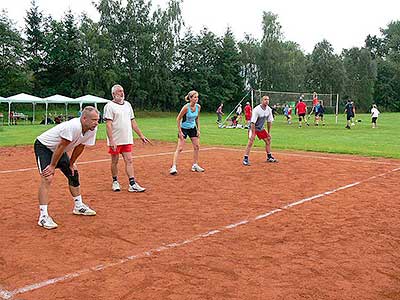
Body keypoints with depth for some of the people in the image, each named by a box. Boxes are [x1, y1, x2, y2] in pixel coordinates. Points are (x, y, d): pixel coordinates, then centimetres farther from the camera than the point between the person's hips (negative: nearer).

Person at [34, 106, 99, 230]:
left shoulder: (92, 130, -12)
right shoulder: (73, 126, -37)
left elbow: (80, 147, 0)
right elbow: (61, 147, -30)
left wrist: (71, 164, 6)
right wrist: (52, 166, -22)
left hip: (59, 150, 9)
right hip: (43, 146, -9)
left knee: (73, 174, 13)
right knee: (47, 178, -22)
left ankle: (79, 206, 31)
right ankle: (43, 217, -20)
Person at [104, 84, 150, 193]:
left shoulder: (127, 104, 13)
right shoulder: (110, 106, -7)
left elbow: (133, 122, 17)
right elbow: (108, 125, -14)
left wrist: (141, 135, 13)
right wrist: (111, 141, -22)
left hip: (127, 140, 5)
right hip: (115, 141, -5)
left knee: (129, 161, 0)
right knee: (115, 161, 7)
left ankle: (132, 184, -2)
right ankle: (115, 182, 23)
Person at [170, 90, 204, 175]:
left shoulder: (198, 107, -6)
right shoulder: (186, 107, -23)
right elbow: (178, 119, -16)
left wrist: (198, 129, 5)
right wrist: (180, 131, -18)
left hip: (193, 128, 6)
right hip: (184, 128, -6)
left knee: (197, 147, 8)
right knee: (180, 148, -11)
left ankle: (195, 165, 22)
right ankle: (173, 167, -10)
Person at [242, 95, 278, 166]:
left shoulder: (269, 109, -6)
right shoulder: (256, 109, -27)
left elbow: (269, 121, 5)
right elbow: (253, 122, -28)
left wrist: (269, 132, 6)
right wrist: (253, 134, -30)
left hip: (261, 128, 7)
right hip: (253, 128, -7)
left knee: (268, 141, 12)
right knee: (250, 142, -21)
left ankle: (269, 157, 28)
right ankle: (245, 159, -17)